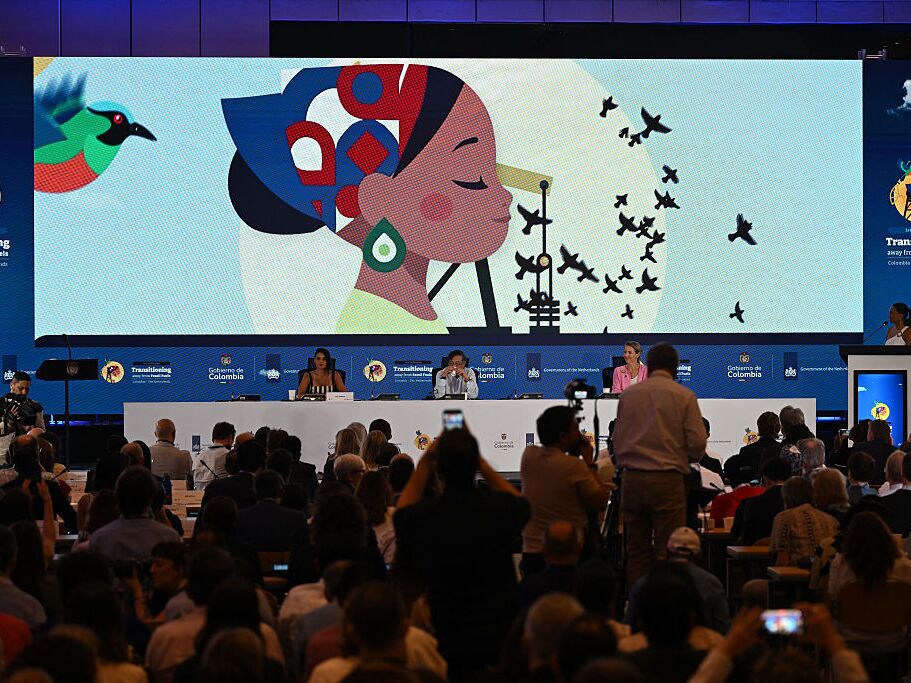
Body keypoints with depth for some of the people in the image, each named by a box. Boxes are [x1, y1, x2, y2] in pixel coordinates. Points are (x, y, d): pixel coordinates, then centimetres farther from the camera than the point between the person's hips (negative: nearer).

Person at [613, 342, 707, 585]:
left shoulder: (628, 394, 6)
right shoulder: (684, 396, -3)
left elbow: (617, 440, 11)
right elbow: (698, 442, -5)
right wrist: (687, 458, 15)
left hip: (633, 478, 3)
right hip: (668, 479, -3)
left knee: (637, 550, 10)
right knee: (667, 551, -2)